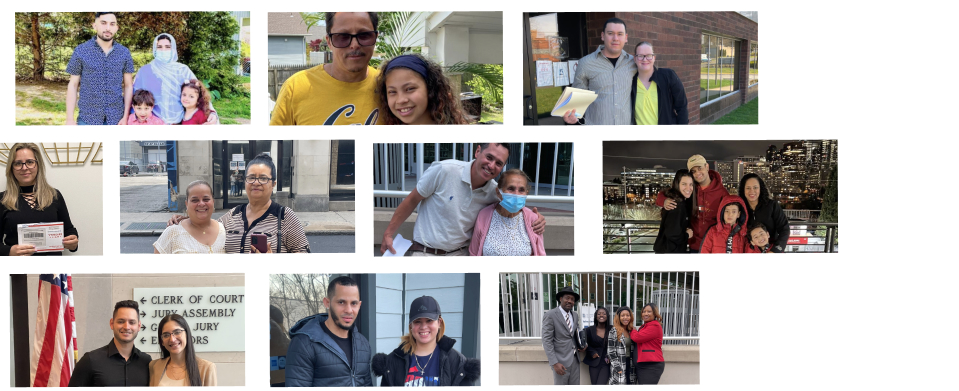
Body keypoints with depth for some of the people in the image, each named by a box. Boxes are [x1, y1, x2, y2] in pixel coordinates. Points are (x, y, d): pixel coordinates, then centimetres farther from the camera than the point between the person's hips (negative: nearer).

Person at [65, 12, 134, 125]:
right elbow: (73, 85, 3)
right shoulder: (81, 51, -1)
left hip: (116, 120, 1)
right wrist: (70, 119, -4)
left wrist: (125, 117, -4)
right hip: (87, 119, -1)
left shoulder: (124, 53, 3)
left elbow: (128, 86, 6)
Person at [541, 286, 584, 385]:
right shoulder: (550, 315, -9)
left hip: (575, 359, 6)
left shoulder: (575, 315, 12)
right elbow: (547, 341, -12)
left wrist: (582, 345, 3)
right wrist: (555, 363, -19)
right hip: (561, 362, -6)